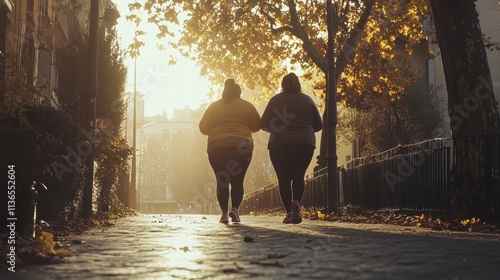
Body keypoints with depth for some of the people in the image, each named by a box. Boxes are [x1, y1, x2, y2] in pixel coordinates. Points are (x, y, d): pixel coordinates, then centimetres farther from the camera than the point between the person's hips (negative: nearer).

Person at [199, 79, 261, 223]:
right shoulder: (247, 106, 10)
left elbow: (203, 127, 10)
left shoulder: (214, 106, 12)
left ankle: (224, 213, -3)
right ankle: (235, 209, -14)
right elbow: (256, 126, 8)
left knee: (222, 181, 5)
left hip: (217, 147, 1)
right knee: (237, 180, 4)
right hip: (242, 147, -1)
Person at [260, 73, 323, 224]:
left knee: (284, 178, 6)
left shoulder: (275, 100, 2)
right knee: (298, 176, 12)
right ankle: (296, 203, -13)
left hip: (279, 145, -1)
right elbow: (318, 125, 10)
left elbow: (264, 124, 3)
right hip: (305, 144, 1)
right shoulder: (307, 100, 6)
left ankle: (289, 212, -4)